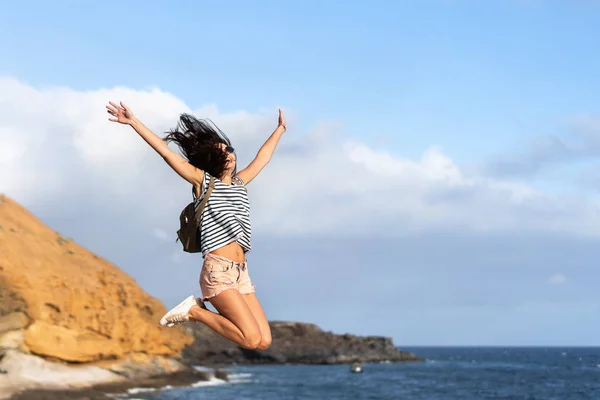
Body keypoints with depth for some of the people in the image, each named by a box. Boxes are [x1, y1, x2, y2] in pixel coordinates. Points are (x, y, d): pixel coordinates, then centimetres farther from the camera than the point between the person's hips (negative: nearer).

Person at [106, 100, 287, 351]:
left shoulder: (239, 182, 20)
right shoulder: (203, 180, 4)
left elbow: (262, 158, 36)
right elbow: (165, 151, -2)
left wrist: (280, 129, 47)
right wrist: (133, 122, -8)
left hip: (241, 273, 7)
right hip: (218, 270, -7)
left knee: (264, 342, -2)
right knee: (252, 338, -18)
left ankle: (198, 309, 11)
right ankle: (194, 311, 1)